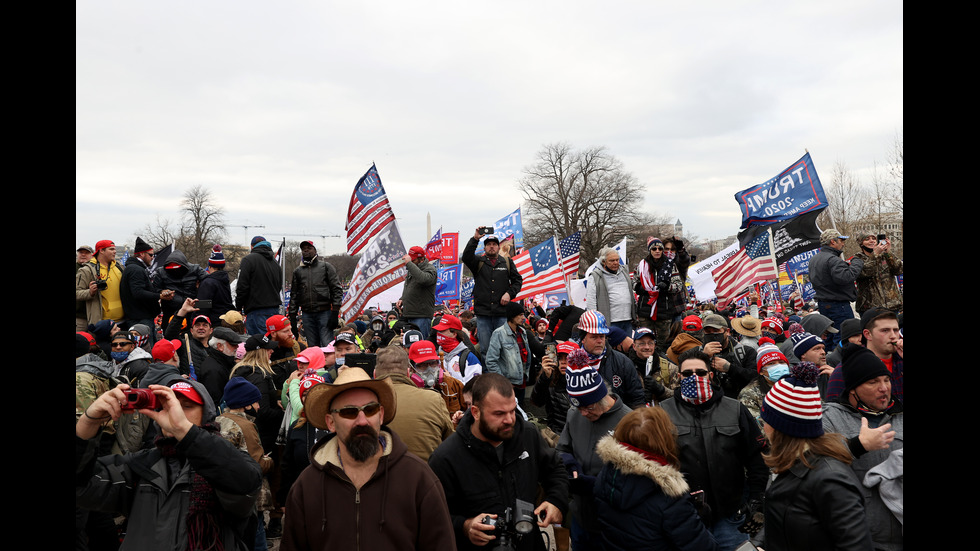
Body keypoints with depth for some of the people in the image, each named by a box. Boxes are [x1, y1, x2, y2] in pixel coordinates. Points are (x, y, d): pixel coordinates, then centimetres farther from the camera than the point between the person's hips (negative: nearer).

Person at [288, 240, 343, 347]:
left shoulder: (326, 266, 6)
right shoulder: (298, 271, 16)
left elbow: (337, 290, 0)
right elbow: (294, 295, 17)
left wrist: (335, 313, -9)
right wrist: (292, 318, 9)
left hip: (324, 313, -3)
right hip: (307, 314, 4)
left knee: (327, 346, -11)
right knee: (312, 347, 5)